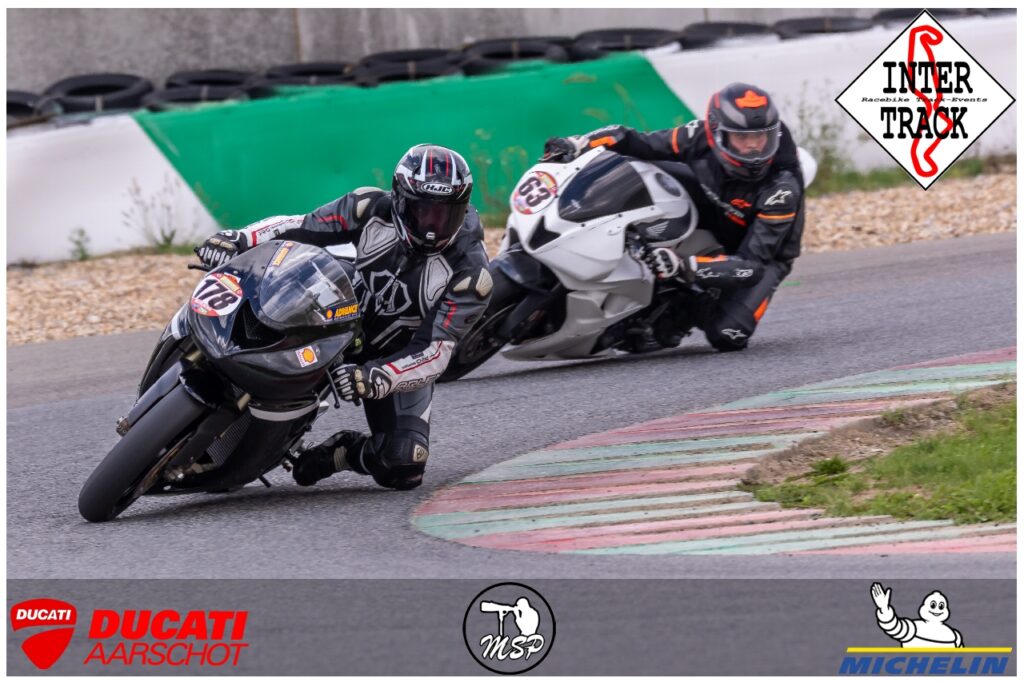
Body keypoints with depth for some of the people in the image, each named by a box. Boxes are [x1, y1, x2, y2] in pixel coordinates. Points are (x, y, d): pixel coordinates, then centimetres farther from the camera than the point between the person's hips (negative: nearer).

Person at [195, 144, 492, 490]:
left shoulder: (470, 274, -26)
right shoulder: (374, 209, -18)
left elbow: (435, 352, -31)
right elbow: (302, 227, -11)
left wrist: (374, 379, -47)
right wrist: (240, 239, -29)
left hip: (402, 362, -2)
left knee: (403, 469, -24)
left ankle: (339, 452, 9)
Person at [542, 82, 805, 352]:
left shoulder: (782, 187, -36)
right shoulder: (702, 137, -26)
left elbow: (751, 265, -37)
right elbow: (640, 144, -12)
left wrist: (684, 267, -50)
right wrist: (578, 144, -28)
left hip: (765, 251, -4)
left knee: (727, 336, -28)